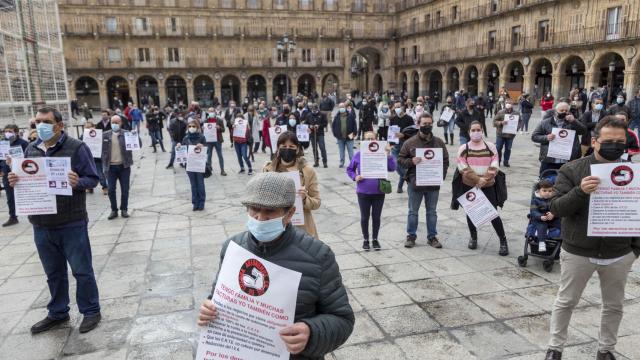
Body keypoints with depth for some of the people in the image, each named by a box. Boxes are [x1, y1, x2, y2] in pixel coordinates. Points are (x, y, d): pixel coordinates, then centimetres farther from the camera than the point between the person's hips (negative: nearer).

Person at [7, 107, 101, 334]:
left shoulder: (76, 147, -8)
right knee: (53, 273, 19)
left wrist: (78, 183, -29)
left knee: (82, 270, 6)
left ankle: (91, 311, 22)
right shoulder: (31, 150, 8)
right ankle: (57, 313, 35)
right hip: (41, 225, 5)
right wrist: (15, 182, -7)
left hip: (72, 224, -5)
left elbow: (92, 179, -9)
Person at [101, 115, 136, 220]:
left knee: (125, 190, 6)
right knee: (111, 190, 4)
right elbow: (103, 150, 4)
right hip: (111, 167, 1)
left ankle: (124, 209, 20)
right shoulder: (105, 135, 4)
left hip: (124, 166, -1)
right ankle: (114, 210, 16)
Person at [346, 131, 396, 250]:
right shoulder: (359, 155, -3)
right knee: (365, 217, 12)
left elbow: (392, 168, -11)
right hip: (363, 192, 0)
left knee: (376, 217, 12)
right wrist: (355, 177, -10)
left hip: (379, 192, 0)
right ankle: (365, 239, 29)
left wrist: (388, 155, -20)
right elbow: (349, 169, 8)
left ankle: (375, 239, 30)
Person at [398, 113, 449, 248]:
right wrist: (411, 161, -20)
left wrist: (441, 176, -3)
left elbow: (445, 161, 9)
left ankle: (432, 236, 24)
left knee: (432, 212, 12)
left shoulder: (439, 142, 4)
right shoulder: (410, 142, -3)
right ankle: (411, 236, 22)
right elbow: (400, 159, 0)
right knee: (413, 211, 9)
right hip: (415, 183, -2)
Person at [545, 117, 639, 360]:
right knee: (566, 302, 12)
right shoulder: (572, 171, -10)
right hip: (578, 252, -3)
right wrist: (580, 192, -32)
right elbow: (556, 208, -15)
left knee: (614, 306, 18)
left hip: (619, 255, 3)